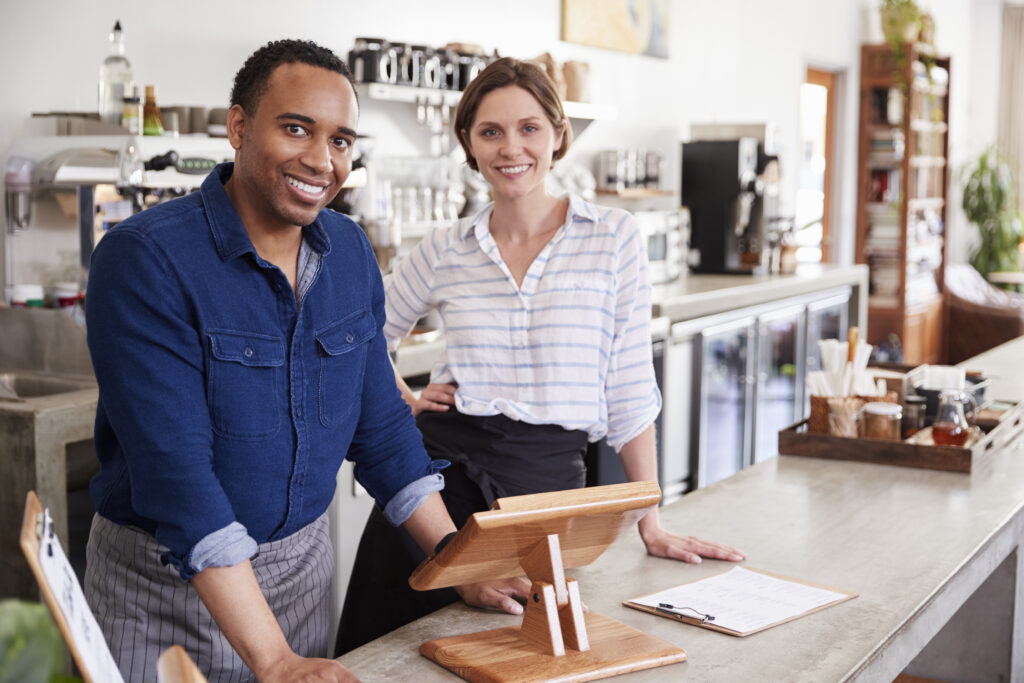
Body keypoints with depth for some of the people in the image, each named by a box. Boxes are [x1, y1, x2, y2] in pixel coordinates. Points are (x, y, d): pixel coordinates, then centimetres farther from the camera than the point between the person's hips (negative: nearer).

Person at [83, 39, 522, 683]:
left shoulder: (350, 251, 0)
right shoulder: (144, 260, -20)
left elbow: (380, 424, 8)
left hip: (303, 566, 5)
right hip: (166, 582, -5)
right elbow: (175, 465, -26)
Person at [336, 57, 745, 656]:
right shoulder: (443, 252, 4)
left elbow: (629, 386, -1)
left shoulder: (614, 237, -2)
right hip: (442, 467, 2)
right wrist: (407, 403, 4)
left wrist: (652, 527, 0)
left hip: (549, 477, -1)